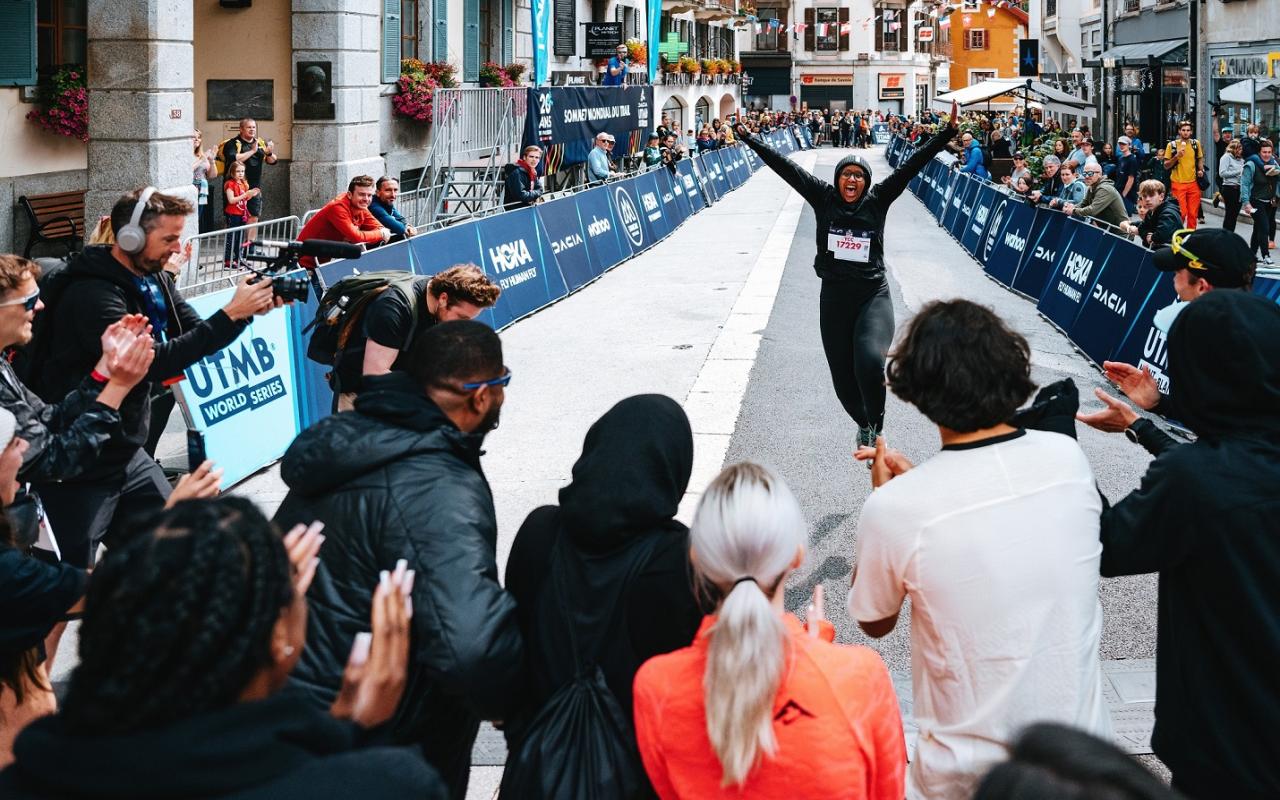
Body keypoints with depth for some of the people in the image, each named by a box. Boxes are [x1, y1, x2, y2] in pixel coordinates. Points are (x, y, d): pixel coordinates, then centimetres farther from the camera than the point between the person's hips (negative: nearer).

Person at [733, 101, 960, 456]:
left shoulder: (877, 200, 1)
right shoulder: (824, 199, 2)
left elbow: (912, 164, -3)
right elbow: (785, 167, 2)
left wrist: (948, 132, -9)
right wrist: (746, 137, 2)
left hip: (873, 295, -2)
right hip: (834, 296, 2)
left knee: (869, 363, -26)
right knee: (843, 377, 6)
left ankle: (876, 425, -2)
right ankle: (864, 425, 36)